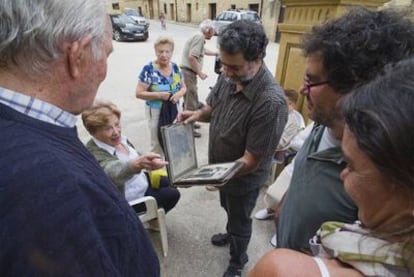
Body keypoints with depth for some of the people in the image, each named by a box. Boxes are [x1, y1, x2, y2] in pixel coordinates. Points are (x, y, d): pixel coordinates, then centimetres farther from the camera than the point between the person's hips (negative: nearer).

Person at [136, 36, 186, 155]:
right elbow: (139, 93, -13)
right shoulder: (148, 69, -12)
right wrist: (159, 95, -24)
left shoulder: (175, 67, 2)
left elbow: (183, 87, 11)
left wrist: (179, 94, -11)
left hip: (174, 110, 5)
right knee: (157, 144, 4)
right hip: (156, 111, -4)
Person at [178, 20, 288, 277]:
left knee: (240, 220, 21)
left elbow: (251, 161, -29)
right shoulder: (229, 76, -15)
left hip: (243, 178, -6)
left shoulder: (271, 102, -36)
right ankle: (231, 234, 65)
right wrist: (198, 114, -16)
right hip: (222, 168, 6)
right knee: (229, 210, 33)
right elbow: (213, 106, 5)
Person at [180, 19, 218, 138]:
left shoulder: (199, 37, 17)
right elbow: (191, 57, -25)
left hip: (188, 72, 10)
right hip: (188, 72, -10)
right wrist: (200, 73, -18)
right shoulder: (199, 36, -15)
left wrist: (216, 53, 45)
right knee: (191, 101, -4)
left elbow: (203, 50, 37)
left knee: (190, 99, 19)